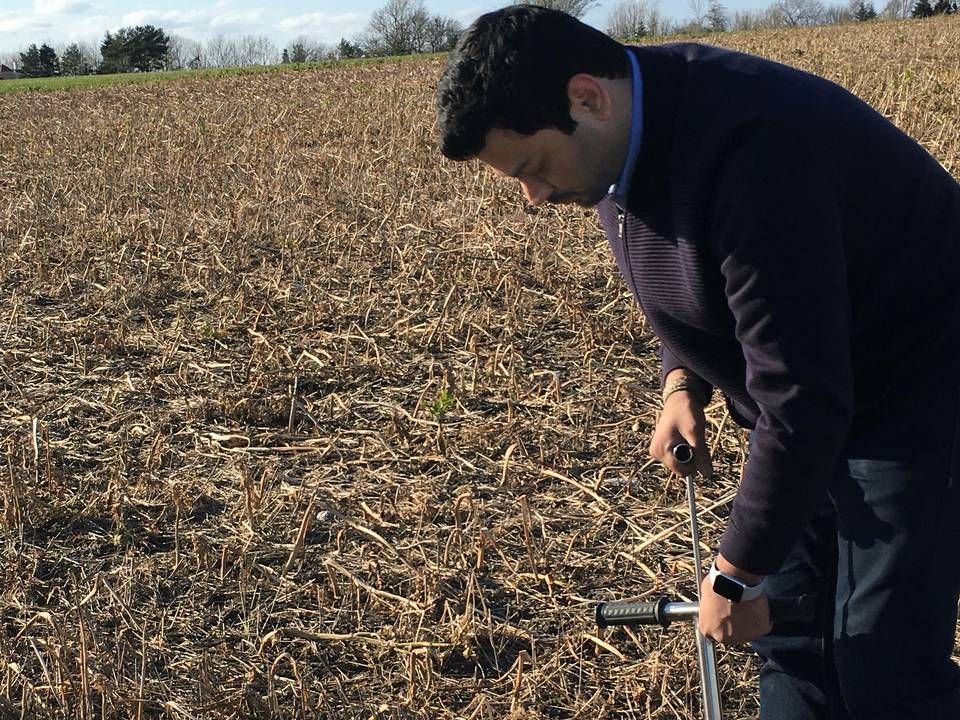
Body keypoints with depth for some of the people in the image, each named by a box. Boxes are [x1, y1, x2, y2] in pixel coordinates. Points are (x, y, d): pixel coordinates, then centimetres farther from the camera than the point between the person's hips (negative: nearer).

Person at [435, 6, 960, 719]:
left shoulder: (750, 152, -35)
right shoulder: (623, 138, -5)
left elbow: (801, 400, -33)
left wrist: (735, 575, -24)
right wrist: (683, 384, -3)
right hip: (813, 396, 9)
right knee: (792, 632, 12)